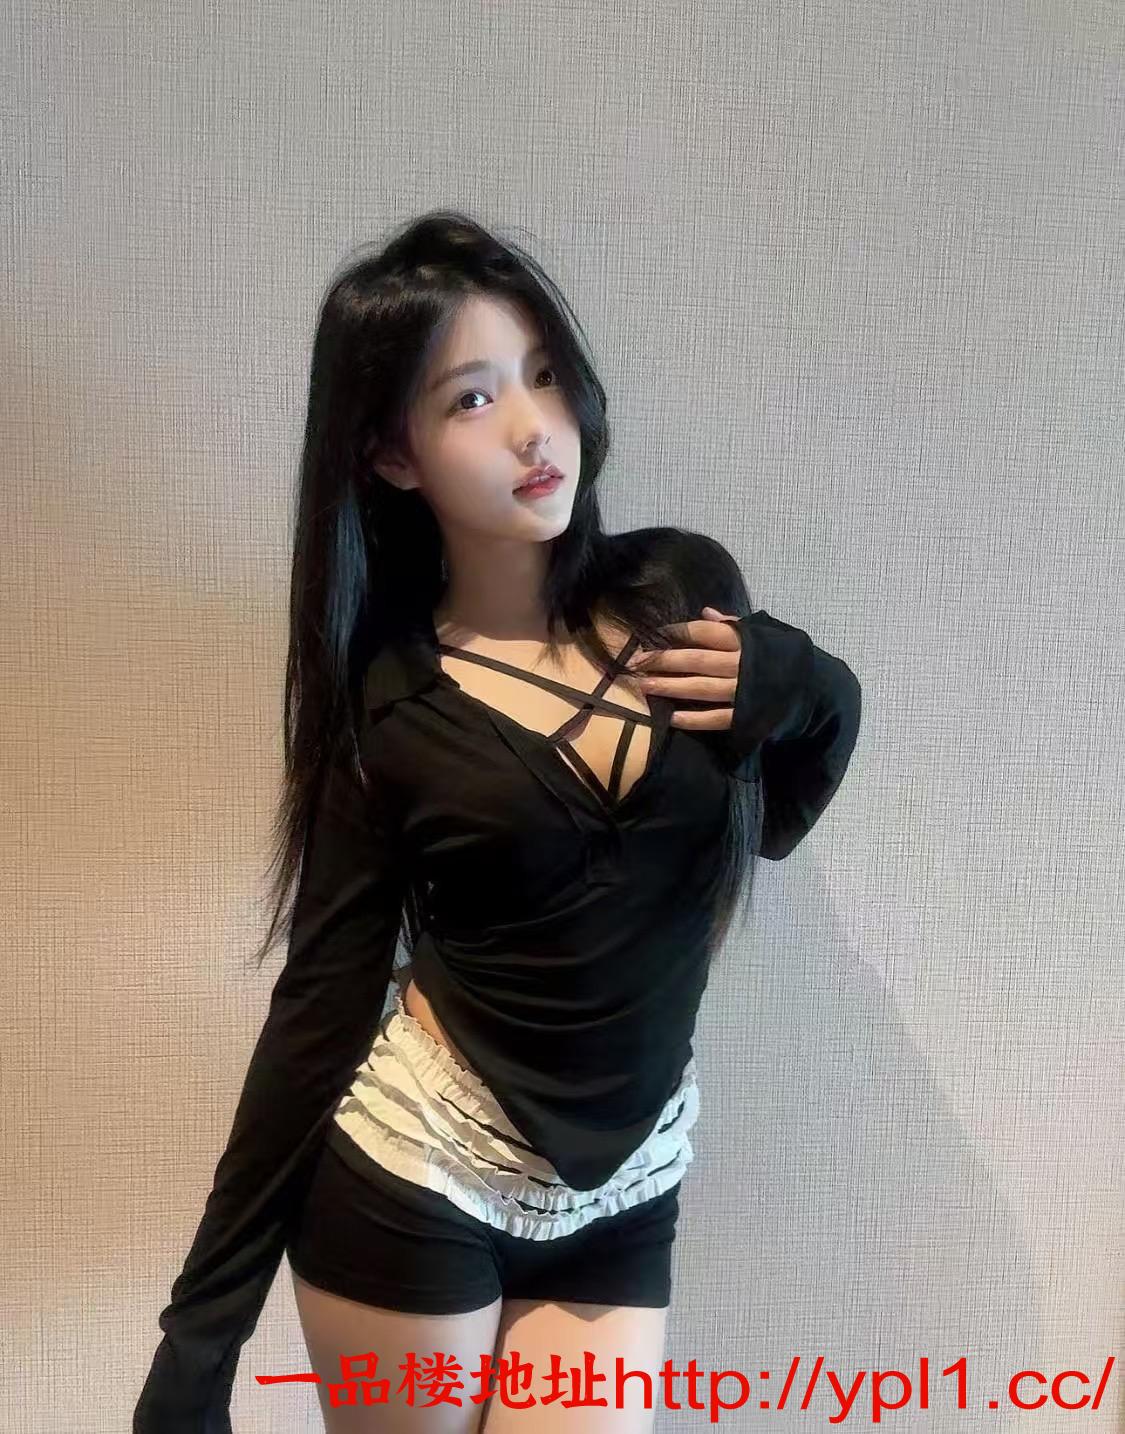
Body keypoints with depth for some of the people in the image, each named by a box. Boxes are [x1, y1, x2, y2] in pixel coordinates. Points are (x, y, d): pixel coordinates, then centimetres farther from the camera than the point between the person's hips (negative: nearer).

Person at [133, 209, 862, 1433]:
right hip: (409, 1181, -2)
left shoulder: (688, 590, -5)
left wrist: (801, 680, -11)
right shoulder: (385, 702, -10)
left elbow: (772, 818, 11)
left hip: (621, 1206, 2)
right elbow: (320, 1005, -6)